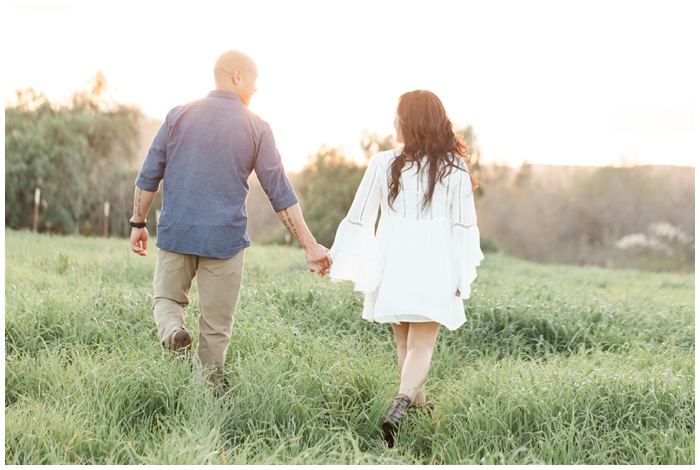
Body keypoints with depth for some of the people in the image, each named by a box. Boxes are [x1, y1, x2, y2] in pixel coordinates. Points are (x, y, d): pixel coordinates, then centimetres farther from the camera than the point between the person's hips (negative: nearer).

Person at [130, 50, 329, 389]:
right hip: (225, 240, -1)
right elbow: (281, 195, -4)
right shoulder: (256, 129, -3)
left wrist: (138, 223, 17)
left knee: (167, 298, 20)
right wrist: (310, 246, 0)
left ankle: (172, 331, -12)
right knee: (216, 327, 9)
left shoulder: (179, 116, 3)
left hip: (176, 234, 2)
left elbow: (148, 176, 5)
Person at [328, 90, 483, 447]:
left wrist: (338, 257, 14)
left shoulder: (383, 164, -2)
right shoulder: (453, 168, -2)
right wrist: (462, 276, 3)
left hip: (392, 266, 2)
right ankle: (402, 401, -23)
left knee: (404, 343, 20)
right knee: (421, 346, 0)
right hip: (434, 268, -1)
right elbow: (464, 225, -3)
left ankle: (416, 403, 30)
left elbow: (358, 219, 2)